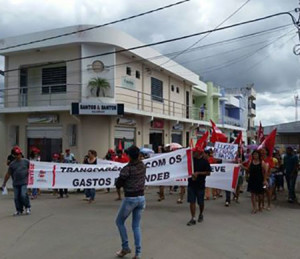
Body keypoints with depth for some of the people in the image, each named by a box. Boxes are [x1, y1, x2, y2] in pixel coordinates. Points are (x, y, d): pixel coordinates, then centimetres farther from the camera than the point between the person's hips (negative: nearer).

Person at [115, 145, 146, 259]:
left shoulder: (127, 169, -17)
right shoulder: (142, 165, 1)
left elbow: (118, 185, -11)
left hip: (130, 199, -6)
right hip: (141, 197, 6)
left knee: (119, 222, 17)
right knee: (136, 226, 13)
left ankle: (125, 247, 19)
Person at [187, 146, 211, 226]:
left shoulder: (205, 161, -7)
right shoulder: (191, 159, 4)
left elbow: (208, 172, -8)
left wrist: (198, 173, -17)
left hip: (200, 184, -3)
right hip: (191, 184, 3)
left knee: (200, 202, 11)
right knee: (192, 202, 0)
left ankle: (201, 214, 36)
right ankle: (193, 218, 6)